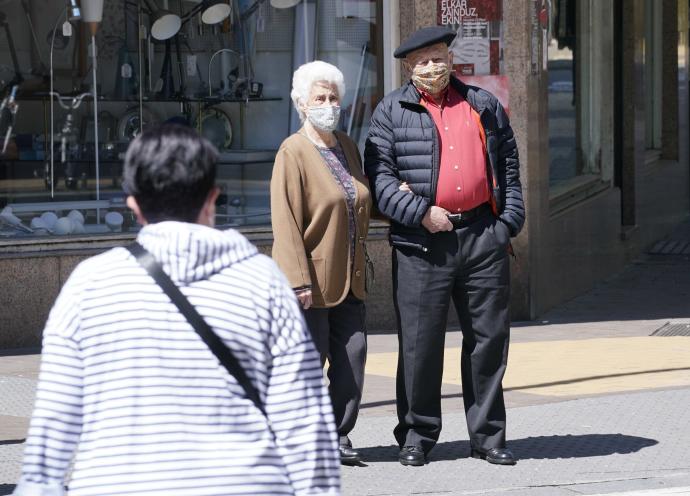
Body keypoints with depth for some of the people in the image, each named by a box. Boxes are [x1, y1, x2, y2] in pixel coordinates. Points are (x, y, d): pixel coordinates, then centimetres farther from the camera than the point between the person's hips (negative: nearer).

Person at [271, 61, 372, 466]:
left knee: (353, 356, 1)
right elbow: (285, 222, -14)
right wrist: (300, 281, -19)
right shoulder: (293, 152, -9)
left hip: (349, 279, 7)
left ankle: (339, 435, 11)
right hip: (312, 280, -7)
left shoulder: (348, 147, 13)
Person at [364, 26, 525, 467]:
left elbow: (509, 166, 17)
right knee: (420, 342, -1)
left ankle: (488, 435, 15)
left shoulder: (484, 105, 14)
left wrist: (509, 223, 7)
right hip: (422, 242, -3)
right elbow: (379, 175, -3)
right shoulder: (391, 112, 5)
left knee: (489, 338, 6)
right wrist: (420, 212, -14)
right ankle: (417, 435, 12)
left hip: (483, 235, 3)